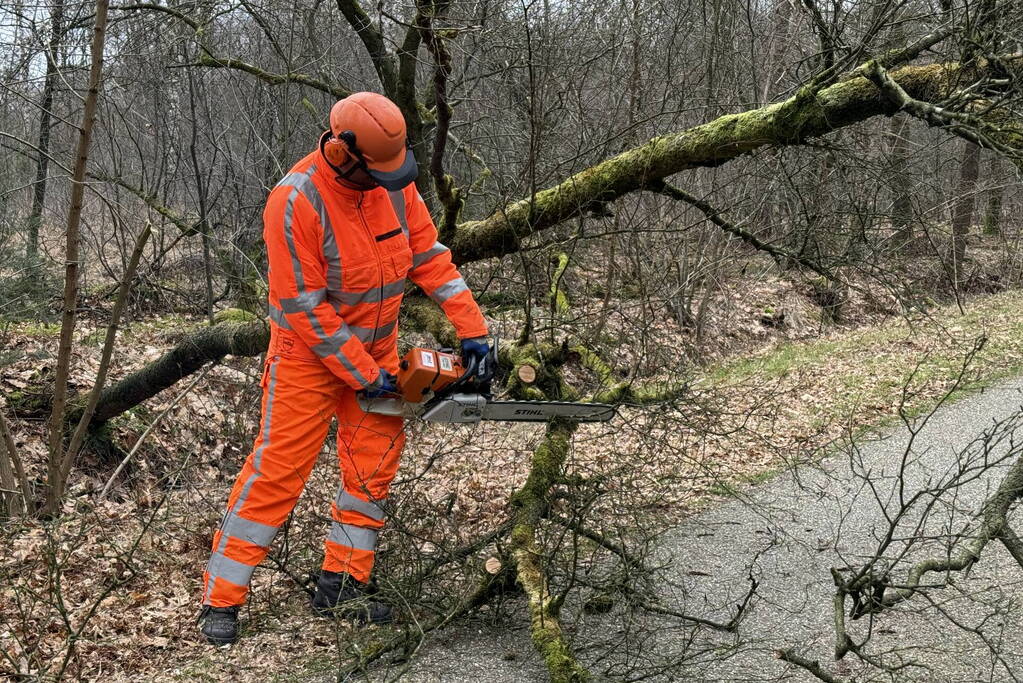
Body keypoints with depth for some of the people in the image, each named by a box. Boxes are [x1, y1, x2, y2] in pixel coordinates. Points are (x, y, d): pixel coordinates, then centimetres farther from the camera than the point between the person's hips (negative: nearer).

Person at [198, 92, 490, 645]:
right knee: (278, 470, -6)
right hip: (308, 353, -6)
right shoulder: (296, 202, -28)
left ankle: (342, 584, 17)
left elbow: (429, 255, -2)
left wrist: (471, 327, -10)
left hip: (375, 346, 6)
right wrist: (364, 375, -21)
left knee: (374, 468, 5)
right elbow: (305, 308, -25)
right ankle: (220, 600, 2)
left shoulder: (393, 181, -9)